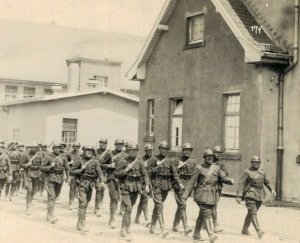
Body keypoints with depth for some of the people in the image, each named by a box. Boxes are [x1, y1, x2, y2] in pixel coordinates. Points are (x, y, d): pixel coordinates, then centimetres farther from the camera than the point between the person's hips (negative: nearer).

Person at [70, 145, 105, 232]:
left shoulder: (94, 161, 5)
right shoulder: (79, 160, -3)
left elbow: (99, 172, -5)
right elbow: (71, 172, -1)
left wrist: (102, 181, -21)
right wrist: (81, 169, -14)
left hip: (91, 185, 4)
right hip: (82, 184, -4)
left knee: (86, 203, 10)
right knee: (83, 203, -13)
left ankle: (79, 223, 23)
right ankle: (82, 224, -9)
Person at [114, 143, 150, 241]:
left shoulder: (139, 161, 4)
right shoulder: (123, 162, -6)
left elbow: (145, 174, 2)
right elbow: (116, 174, -3)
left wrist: (147, 185, -13)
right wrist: (126, 170, -16)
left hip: (135, 189, 4)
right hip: (126, 188, -4)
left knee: (129, 209, 13)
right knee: (128, 209, -12)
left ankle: (122, 230, 26)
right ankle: (127, 232, -9)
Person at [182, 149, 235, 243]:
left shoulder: (216, 168, 11)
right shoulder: (199, 168, -3)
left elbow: (224, 178, 10)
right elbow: (191, 183, -3)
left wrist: (230, 180, -14)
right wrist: (184, 196, -5)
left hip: (212, 196, 4)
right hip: (202, 195, -4)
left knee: (202, 215, 13)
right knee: (206, 214, -15)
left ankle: (196, 234, 24)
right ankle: (211, 235, -21)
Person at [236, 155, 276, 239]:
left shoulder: (262, 171, 13)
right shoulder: (247, 172, -3)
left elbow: (267, 182, 17)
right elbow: (241, 184, -6)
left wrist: (272, 190, 0)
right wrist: (239, 196, -13)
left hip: (259, 196, 6)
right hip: (250, 195, -6)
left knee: (251, 213, 13)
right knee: (253, 213, -14)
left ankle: (245, 229, 25)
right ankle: (259, 231, -23)